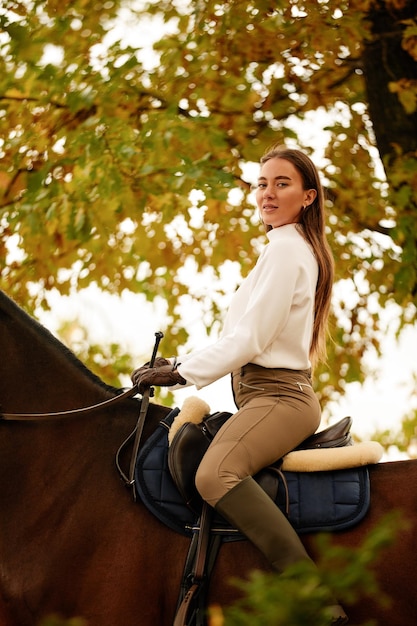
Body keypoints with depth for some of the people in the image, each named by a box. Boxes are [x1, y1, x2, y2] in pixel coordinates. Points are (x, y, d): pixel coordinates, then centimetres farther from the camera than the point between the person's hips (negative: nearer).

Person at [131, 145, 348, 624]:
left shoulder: (286, 249, -8)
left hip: (276, 396, -11)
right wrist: (179, 363, 18)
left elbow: (250, 339, -15)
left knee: (215, 474, -36)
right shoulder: (296, 249, 24)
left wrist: (182, 372, -9)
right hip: (273, 392, 11)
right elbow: (247, 334, 25)